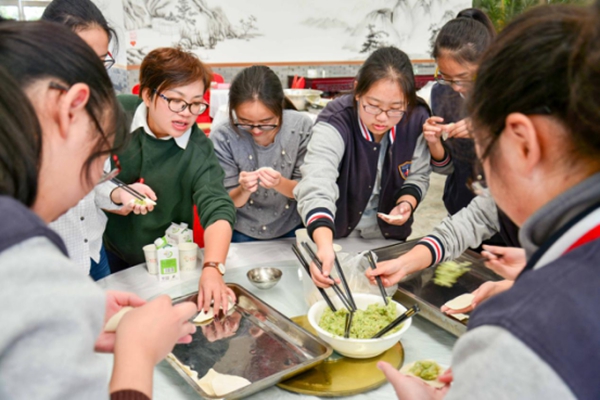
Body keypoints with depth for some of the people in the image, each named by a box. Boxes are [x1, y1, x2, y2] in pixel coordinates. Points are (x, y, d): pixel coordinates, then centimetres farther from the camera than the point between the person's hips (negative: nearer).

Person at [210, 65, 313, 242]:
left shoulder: (302, 126, -12)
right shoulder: (222, 138, -15)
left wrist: (280, 183, -26)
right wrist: (243, 190, -28)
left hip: (291, 230, 1)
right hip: (241, 235, -1)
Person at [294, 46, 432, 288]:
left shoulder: (417, 120, -18)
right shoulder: (335, 123, -31)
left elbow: (418, 175, -3)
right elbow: (317, 186, -45)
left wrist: (407, 203, -25)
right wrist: (325, 247, -61)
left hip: (388, 236, 3)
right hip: (337, 235, -3)